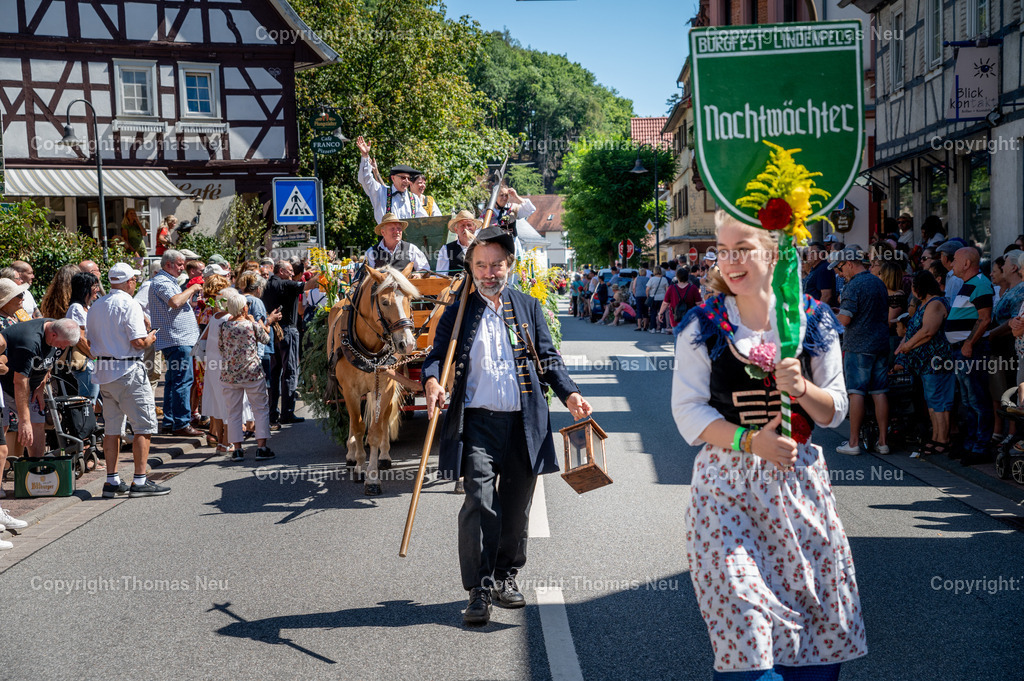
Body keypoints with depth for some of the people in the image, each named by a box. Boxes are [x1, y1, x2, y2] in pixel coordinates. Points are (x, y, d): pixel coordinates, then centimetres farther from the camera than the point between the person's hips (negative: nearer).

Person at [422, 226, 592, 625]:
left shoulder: (528, 308, 12)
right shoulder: (457, 313, 6)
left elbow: (548, 359, 11)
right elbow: (437, 355, 2)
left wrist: (569, 394, -3)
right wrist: (432, 382, -21)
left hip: (524, 423, 3)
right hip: (478, 423, -3)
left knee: (516, 506, 11)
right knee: (480, 504, -12)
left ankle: (506, 576, 28)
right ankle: (479, 591, -4)